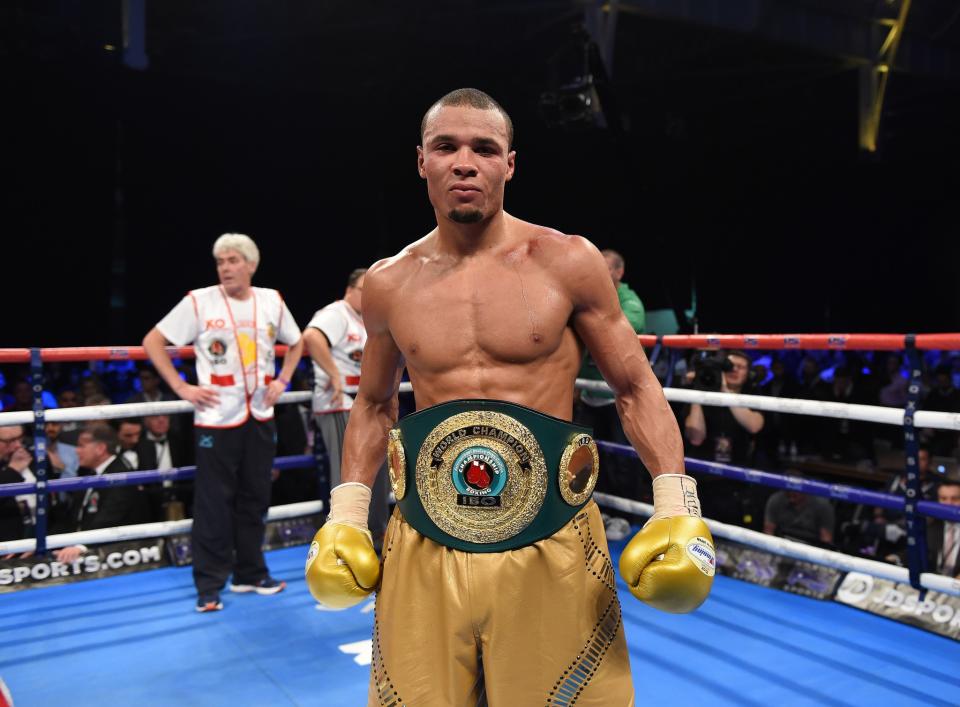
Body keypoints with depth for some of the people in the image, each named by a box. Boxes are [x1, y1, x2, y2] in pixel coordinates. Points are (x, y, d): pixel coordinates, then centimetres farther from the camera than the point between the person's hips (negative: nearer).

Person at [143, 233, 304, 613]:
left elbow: (296, 342, 21)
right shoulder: (199, 301, -5)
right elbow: (152, 341, -2)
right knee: (213, 503, 0)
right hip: (216, 418, -4)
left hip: (260, 416, 4)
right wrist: (181, 387, -8)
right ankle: (209, 585, 11)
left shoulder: (272, 301, 5)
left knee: (255, 499, 12)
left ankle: (250, 574, 26)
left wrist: (282, 381, 8)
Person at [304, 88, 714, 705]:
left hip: (550, 546, -2)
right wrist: (346, 515, 7)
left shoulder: (567, 263, -2)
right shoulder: (389, 284, 5)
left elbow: (636, 388, 3)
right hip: (424, 546, 2)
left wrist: (676, 505, -9)